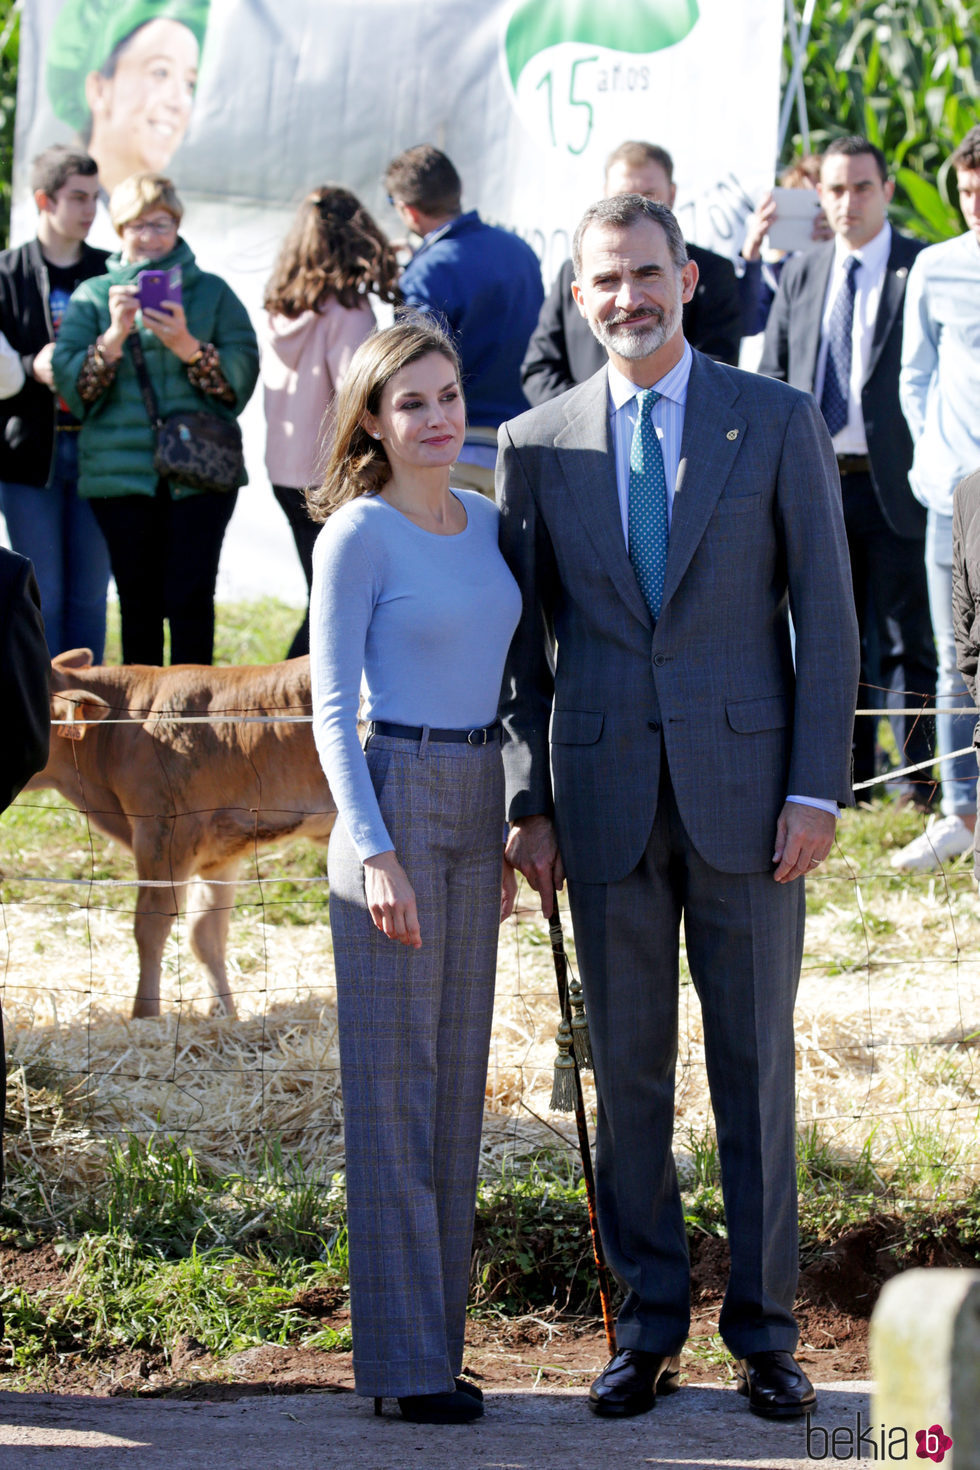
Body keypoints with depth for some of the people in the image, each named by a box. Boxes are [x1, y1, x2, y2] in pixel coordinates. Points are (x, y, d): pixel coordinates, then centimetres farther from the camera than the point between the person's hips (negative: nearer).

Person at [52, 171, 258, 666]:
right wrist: (115, 335, -15)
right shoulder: (93, 296, 12)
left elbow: (242, 377, 0)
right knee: (138, 603, 2)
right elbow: (68, 382, 1)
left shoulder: (211, 292, 11)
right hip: (120, 472, 1)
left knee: (190, 598, -9)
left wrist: (188, 345, -17)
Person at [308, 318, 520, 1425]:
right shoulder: (359, 535, -9)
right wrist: (375, 851, -19)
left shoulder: (486, 524, 11)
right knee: (394, 1084, -3)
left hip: (477, 809, 7)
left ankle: (440, 1336, 17)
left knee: (457, 1077, 10)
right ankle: (405, 1360, 1)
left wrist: (512, 832, 17)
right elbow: (332, 710, -11)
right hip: (393, 802, -7)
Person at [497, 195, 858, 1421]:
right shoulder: (536, 445, 6)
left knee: (755, 1067, 4)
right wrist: (529, 804, 2)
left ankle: (764, 1333, 12)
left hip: (744, 791, -1)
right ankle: (648, 1329, 15)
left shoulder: (776, 422, 1)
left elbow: (825, 613, 0)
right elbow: (522, 639, 9)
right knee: (627, 1074, 6)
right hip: (607, 800, 2)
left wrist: (817, 788, -8)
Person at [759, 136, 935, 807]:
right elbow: (773, 379, 15)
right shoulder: (801, 274, 12)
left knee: (910, 639, 1)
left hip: (895, 486, -4)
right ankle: (846, 777, 19)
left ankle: (922, 787, 7)